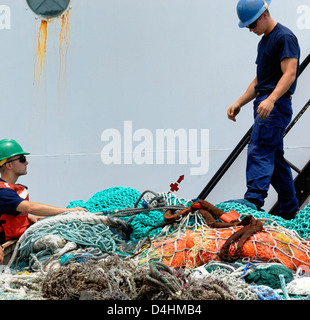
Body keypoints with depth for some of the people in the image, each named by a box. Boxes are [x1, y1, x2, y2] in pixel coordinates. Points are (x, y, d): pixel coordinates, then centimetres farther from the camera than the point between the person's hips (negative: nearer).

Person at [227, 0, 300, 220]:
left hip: (276, 105, -10)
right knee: (275, 158, 11)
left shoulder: (285, 37, -9)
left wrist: (271, 99, -34)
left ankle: (252, 203, -30)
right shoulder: (264, 41, 22)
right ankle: (290, 211, 17)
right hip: (265, 105, 10)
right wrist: (239, 103, 19)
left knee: (259, 152, -20)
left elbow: (289, 74, -20)